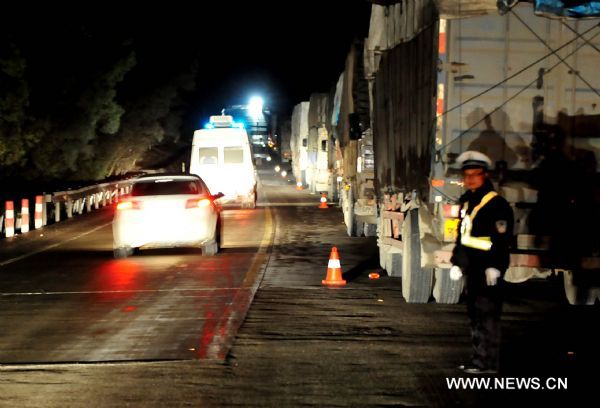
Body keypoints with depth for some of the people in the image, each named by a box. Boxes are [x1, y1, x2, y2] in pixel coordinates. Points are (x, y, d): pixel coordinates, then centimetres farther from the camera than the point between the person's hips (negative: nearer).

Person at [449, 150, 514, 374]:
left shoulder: (496, 204, -11)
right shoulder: (467, 201, 16)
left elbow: (502, 239, -16)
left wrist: (494, 267, -20)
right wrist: (456, 262, 21)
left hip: (488, 271, -9)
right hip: (472, 269, 9)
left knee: (486, 314, -9)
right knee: (474, 313, 14)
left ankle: (487, 362, -7)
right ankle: (479, 358, 23)